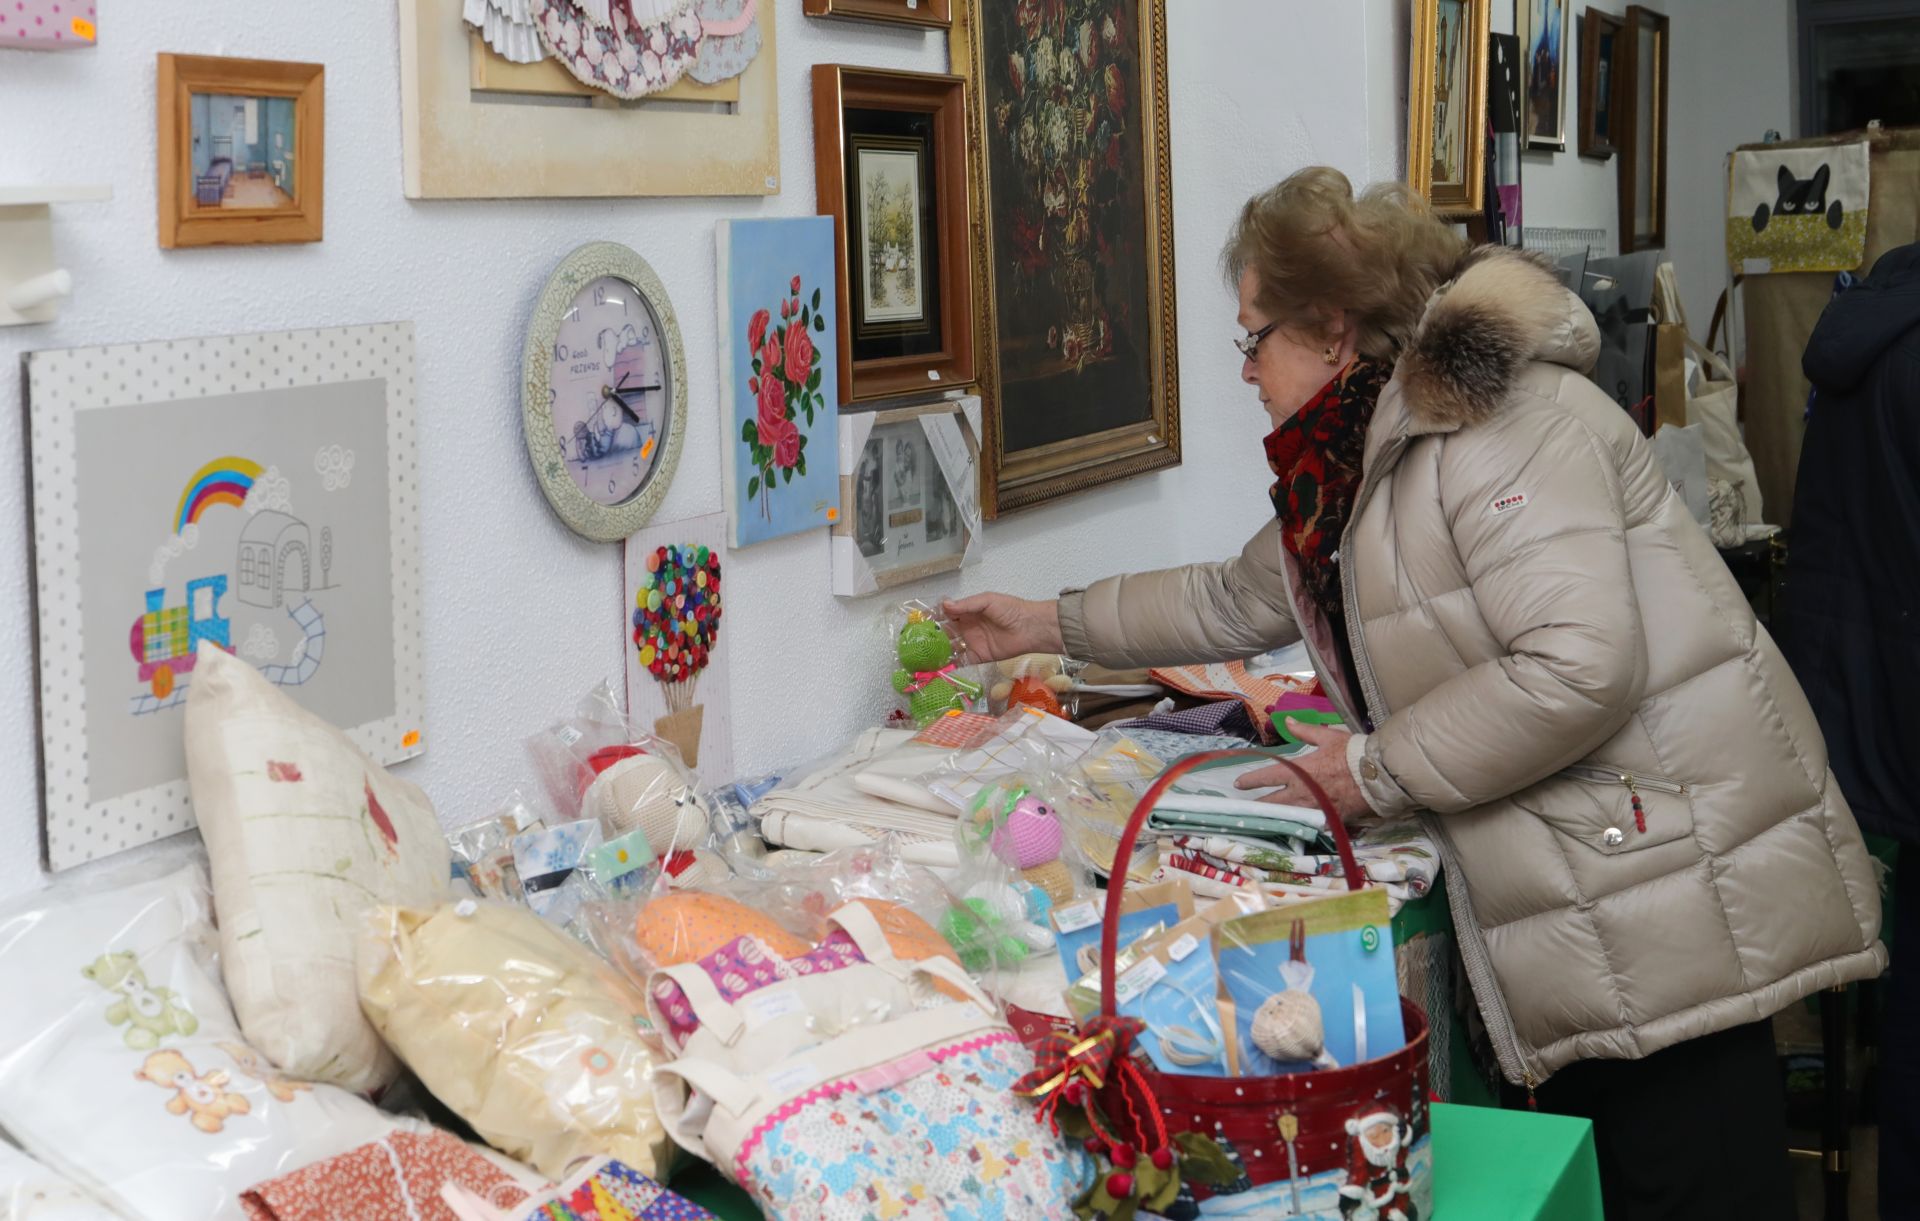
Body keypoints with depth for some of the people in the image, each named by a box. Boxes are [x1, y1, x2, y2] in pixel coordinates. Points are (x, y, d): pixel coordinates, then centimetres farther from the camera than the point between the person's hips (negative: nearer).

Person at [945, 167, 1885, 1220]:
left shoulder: (1502, 422, -17)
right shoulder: (1362, 462, 16)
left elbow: (1579, 665, -26)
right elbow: (1241, 599, 31)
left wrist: (1378, 766, -15)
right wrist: (1050, 626, 32)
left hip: (1680, 908, -10)